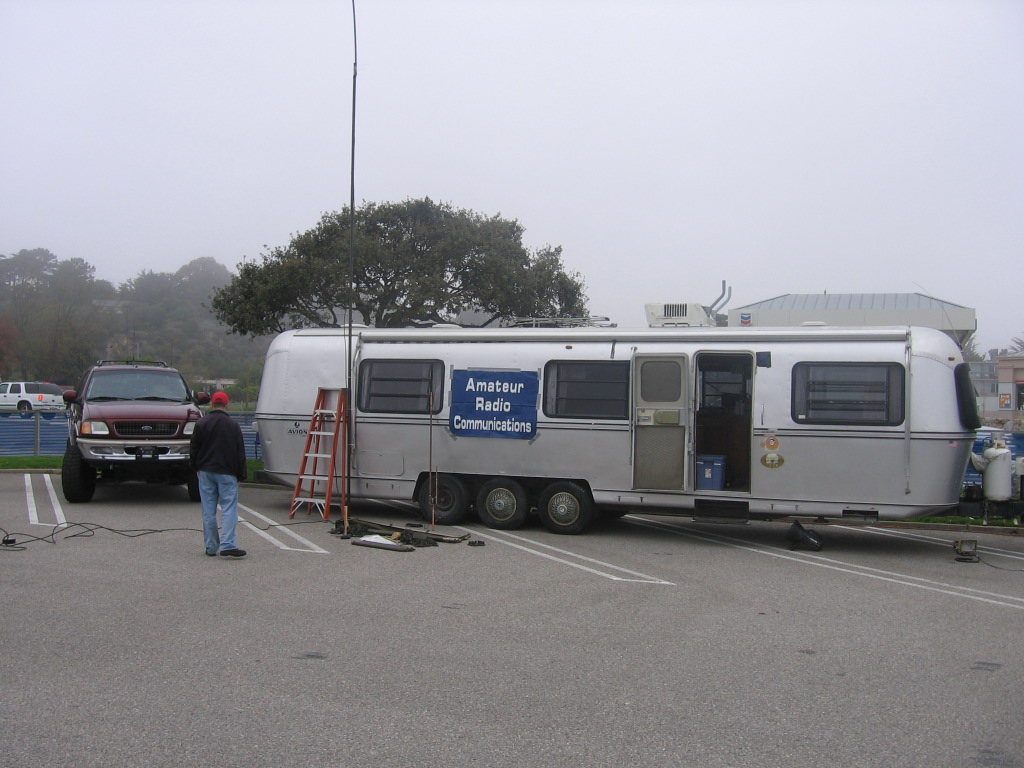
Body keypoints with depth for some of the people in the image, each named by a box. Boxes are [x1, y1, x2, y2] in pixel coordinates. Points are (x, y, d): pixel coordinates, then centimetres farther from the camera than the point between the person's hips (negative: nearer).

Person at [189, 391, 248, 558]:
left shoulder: (201, 424, 3)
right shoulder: (233, 425, -1)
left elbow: (193, 449, 8)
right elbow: (240, 452, 1)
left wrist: (195, 467, 22)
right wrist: (240, 474, 9)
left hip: (206, 472, 3)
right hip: (226, 473, -2)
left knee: (208, 511, 7)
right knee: (229, 509, -4)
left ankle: (211, 547, 9)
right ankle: (227, 545, -16)